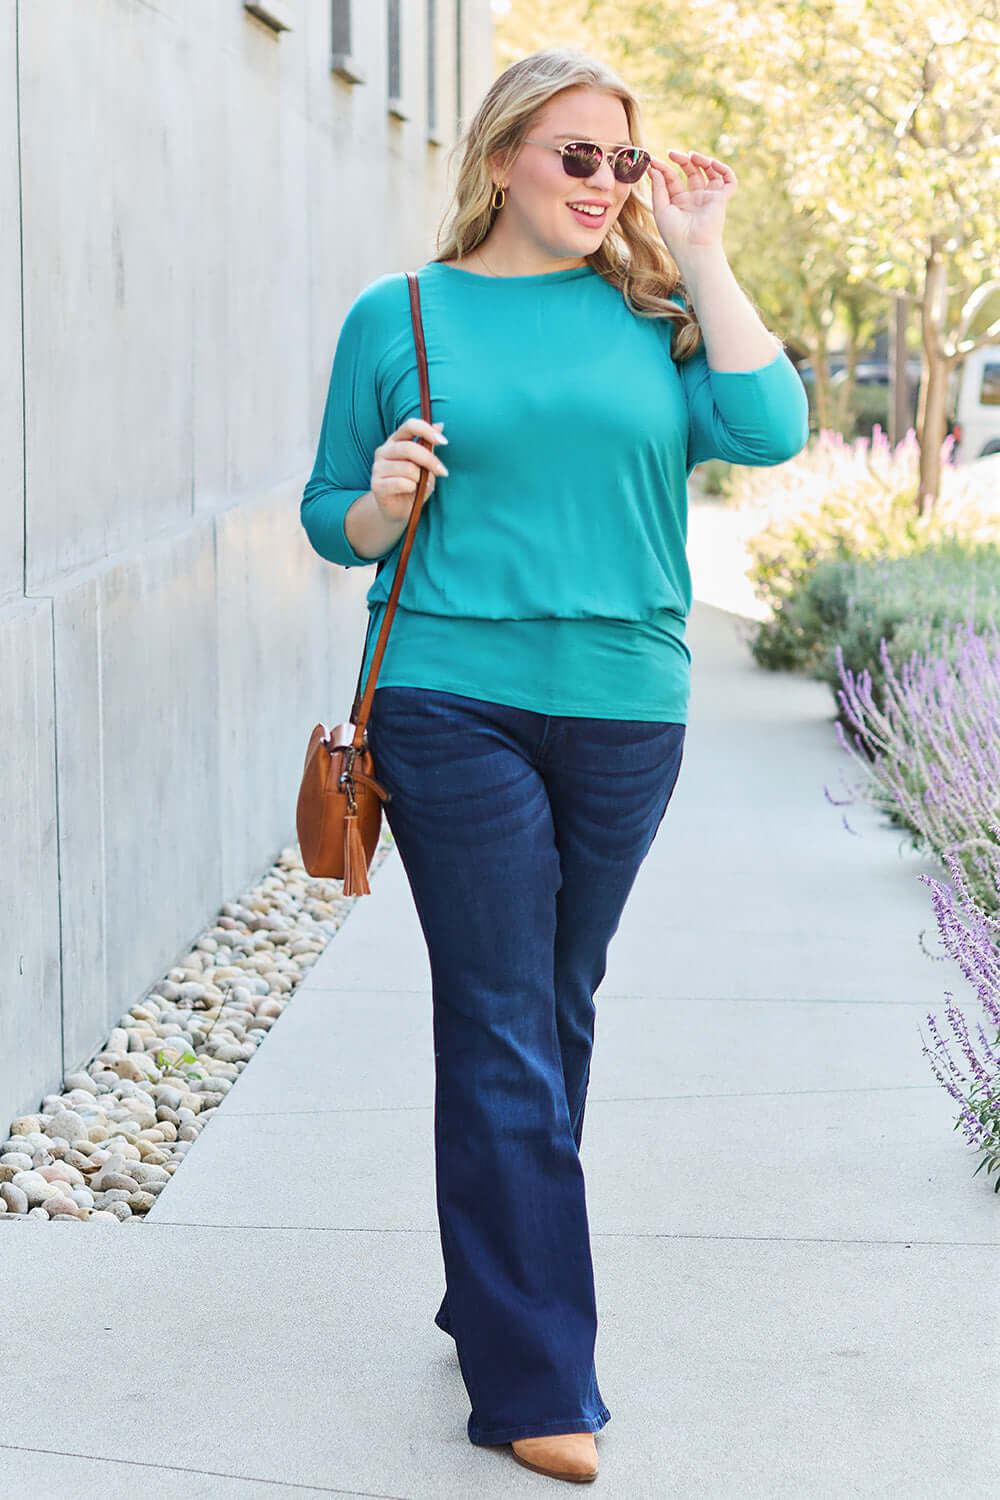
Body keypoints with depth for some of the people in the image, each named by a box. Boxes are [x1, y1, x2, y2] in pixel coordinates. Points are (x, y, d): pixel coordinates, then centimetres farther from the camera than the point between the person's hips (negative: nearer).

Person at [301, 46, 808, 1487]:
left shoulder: (652, 309, 8)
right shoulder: (399, 315, 4)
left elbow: (770, 429, -8)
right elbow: (333, 518, 9)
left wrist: (700, 256, -5)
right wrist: (387, 503, -13)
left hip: (625, 711, 3)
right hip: (454, 702, -2)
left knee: (559, 1015, 13)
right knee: (501, 1030, -4)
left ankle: (497, 1293, 30)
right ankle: (536, 1382, 0)